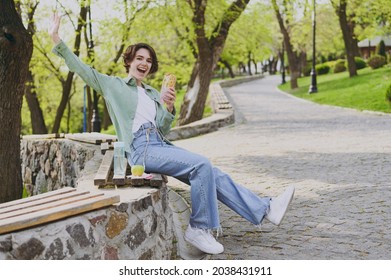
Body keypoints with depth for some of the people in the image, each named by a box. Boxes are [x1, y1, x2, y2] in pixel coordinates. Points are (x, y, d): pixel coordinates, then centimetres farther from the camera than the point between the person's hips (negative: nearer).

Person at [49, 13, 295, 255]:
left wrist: (169, 108, -2)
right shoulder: (113, 85, 10)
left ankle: (265, 209, -7)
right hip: (140, 149, -6)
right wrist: (57, 39, -6)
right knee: (202, 164, -24)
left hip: (162, 145, 7)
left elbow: (163, 130, 17)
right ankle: (200, 228, -17)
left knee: (212, 174, -6)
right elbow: (80, 68, 3)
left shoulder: (153, 94, 24)